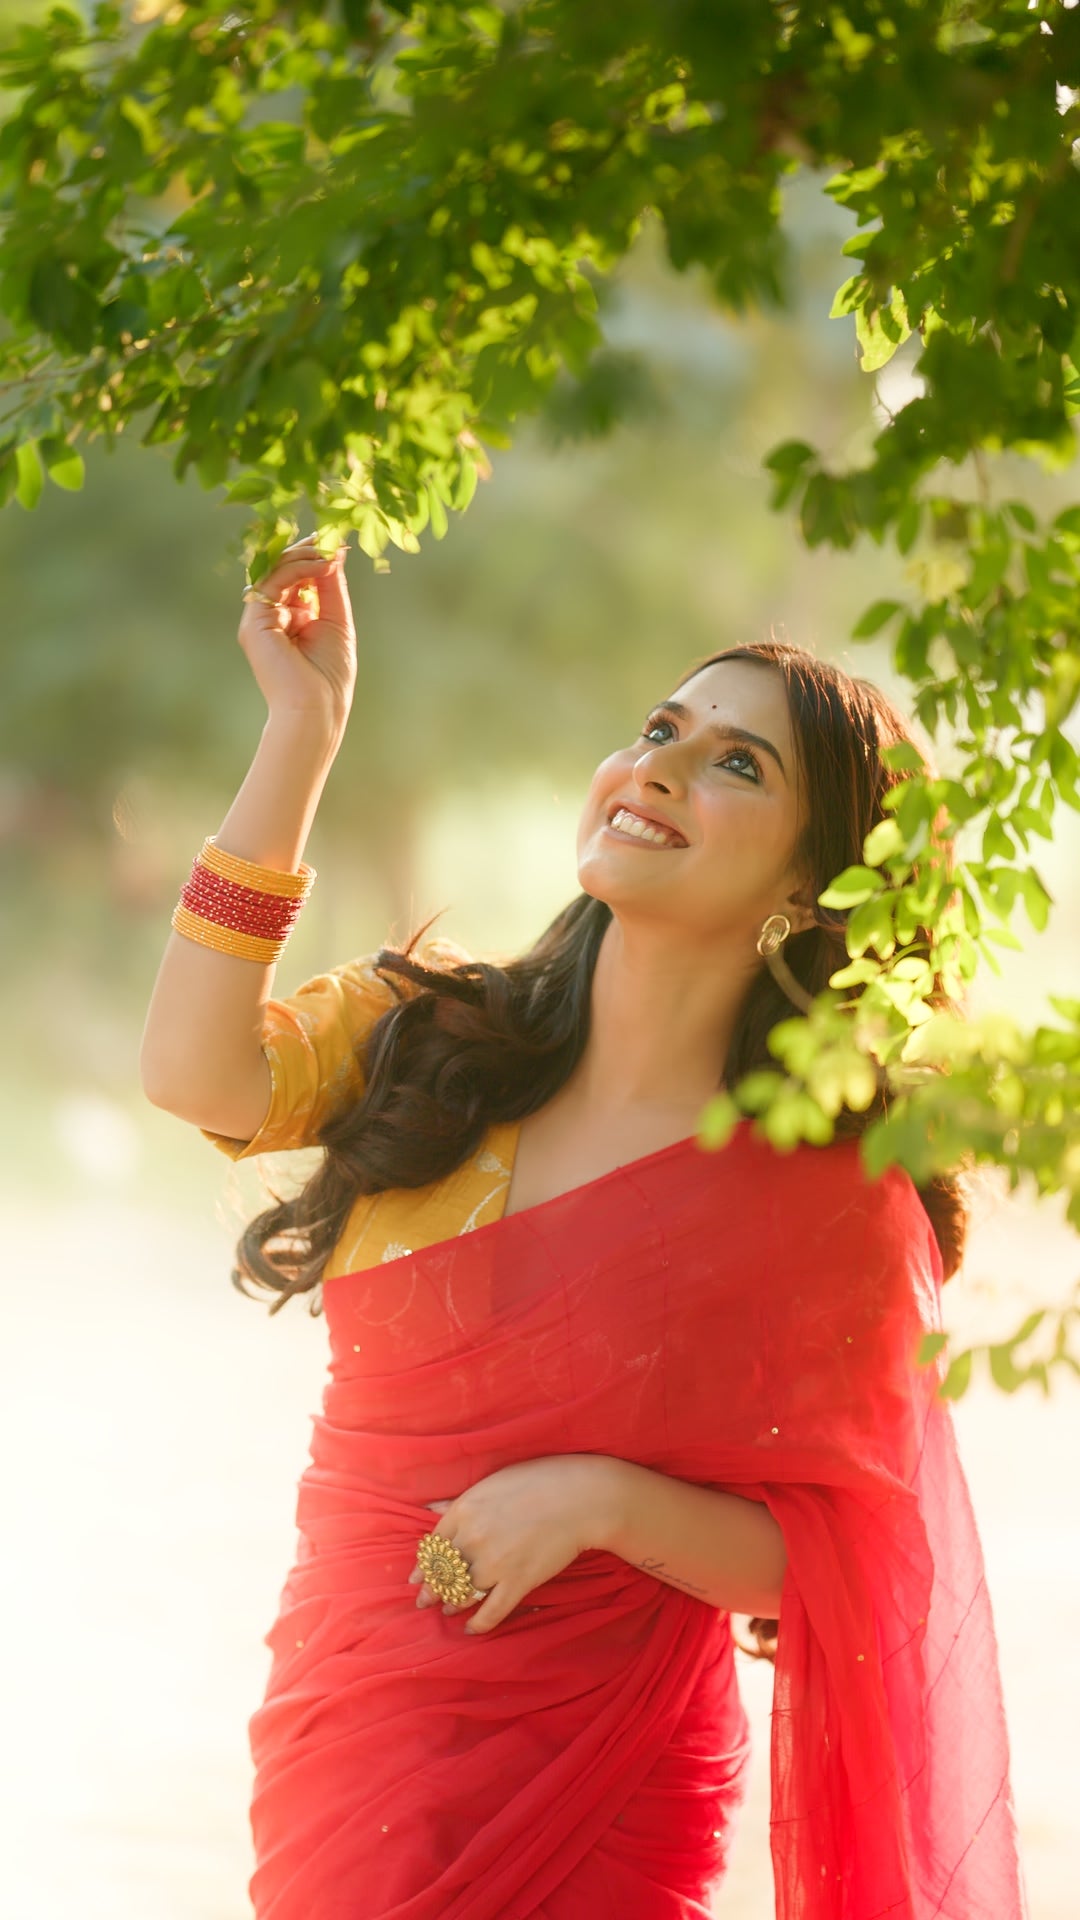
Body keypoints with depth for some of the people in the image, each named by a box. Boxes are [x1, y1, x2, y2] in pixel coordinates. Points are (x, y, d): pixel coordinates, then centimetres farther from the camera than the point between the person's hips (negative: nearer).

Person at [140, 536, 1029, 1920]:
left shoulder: (827, 1198, -9)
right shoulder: (427, 1032, 2)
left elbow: (827, 1560, -6)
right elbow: (198, 1073, -17)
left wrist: (610, 1501, -23)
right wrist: (302, 725, -16)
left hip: (593, 1800, -3)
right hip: (337, 1742, 3)